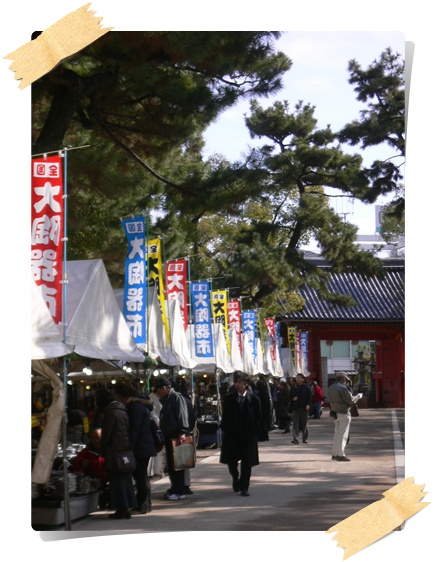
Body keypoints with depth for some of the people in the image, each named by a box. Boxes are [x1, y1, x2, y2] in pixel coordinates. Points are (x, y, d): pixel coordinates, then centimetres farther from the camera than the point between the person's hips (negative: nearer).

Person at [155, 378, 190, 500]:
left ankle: (179, 492, -5)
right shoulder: (167, 400, 20)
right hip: (169, 436, 10)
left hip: (176, 436, -10)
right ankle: (174, 489, 19)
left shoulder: (176, 397, -9)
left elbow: (182, 416, -19)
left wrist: (182, 432, -27)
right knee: (170, 465, 12)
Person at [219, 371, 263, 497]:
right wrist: (224, 429, -3)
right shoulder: (229, 398, 2)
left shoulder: (253, 399, -3)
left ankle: (244, 487, 11)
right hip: (232, 434, 2)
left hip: (248, 435, -2)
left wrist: (256, 432, -6)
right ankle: (236, 480, 36)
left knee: (246, 463, 2)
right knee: (231, 461, 10)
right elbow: (225, 416, 4)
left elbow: (258, 417, 0)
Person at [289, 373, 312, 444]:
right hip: (296, 408, 1)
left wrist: (308, 405, -13)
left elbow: (310, 397, 1)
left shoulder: (307, 387, 1)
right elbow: (290, 397, 16)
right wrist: (293, 399, -6)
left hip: (304, 409, -1)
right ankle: (295, 439, -15)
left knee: (305, 424, 8)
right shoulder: (294, 388, 8)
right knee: (295, 424, -9)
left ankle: (305, 438, 20)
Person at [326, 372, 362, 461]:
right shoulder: (342, 388, -17)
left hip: (335, 413, 8)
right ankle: (340, 454, -4)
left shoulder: (330, 388, 10)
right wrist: (358, 396, 2)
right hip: (344, 413, -8)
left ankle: (334, 454, 17)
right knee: (343, 434, -4)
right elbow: (350, 400, -16)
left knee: (337, 433, 15)